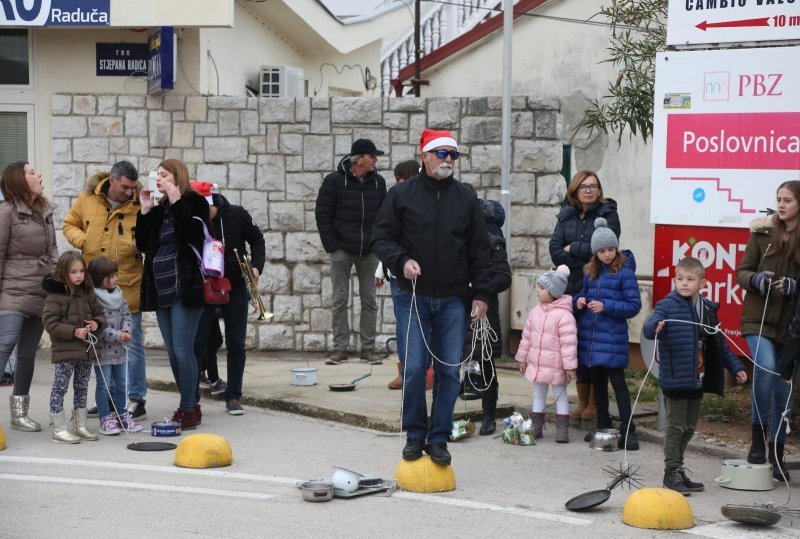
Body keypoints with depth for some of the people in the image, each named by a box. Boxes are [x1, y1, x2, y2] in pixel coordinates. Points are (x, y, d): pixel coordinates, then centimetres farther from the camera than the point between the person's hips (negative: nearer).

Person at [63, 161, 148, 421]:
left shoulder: (138, 205, -4)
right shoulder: (87, 200, 0)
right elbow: (70, 224, 12)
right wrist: (82, 241, -7)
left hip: (128, 286, -3)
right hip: (94, 287, 3)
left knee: (131, 343, 1)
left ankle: (136, 400, 10)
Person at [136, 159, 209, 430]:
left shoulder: (194, 202, -3)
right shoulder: (159, 209, 16)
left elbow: (194, 234, -20)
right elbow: (142, 245, 10)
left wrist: (176, 203, -18)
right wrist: (145, 211, 2)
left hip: (185, 288, -7)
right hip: (161, 289, 7)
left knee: (182, 350, -10)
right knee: (173, 352, 10)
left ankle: (188, 410, -5)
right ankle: (191, 405, 19)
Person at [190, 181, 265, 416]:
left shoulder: (236, 215, -13)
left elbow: (257, 240, 2)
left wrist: (256, 266, -11)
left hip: (236, 288, 1)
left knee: (236, 344, 4)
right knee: (198, 343, -3)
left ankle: (233, 397, 12)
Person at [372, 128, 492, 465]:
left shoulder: (465, 198, 8)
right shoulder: (402, 195, 1)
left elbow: (479, 250, 11)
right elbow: (381, 238, 3)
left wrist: (480, 294, 6)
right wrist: (401, 261, -16)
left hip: (453, 299, 2)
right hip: (413, 298, -2)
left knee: (449, 371, 1)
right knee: (413, 369, -4)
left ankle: (439, 438, 11)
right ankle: (415, 434, 12)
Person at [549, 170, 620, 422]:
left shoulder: (608, 214, -1)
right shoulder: (567, 216, 12)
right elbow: (555, 248, 1)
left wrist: (573, 249, -5)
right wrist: (580, 266, -11)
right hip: (572, 289, 4)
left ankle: (594, 402, 4)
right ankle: (582, 401, 13)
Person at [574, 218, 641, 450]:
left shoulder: (624, 272, -8)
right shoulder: (590, 271, 10)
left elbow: (634, 305, -10)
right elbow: (583, 293, 22)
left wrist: (606, 306, -20)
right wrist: (580, 300, -2)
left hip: (613, 338, -6)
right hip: (590, 336, 6)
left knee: (617, 382, -7)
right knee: (598, 381, 15)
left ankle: (628, 431, -6)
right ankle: (602, 425, 26)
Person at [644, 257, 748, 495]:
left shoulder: (708, 309, 10)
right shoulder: (668, 306, -10)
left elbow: (719, 342, 20)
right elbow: (649, 325, -28)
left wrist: (735, 367, 20)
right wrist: (655, 326, -52)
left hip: (698, 380, 7)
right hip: (675, 379, -7)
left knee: (689, 427, 14)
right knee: (676, 426, -2)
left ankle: (678, 471, 25)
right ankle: (672, 472, 8)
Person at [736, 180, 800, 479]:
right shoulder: (763, 232, 2)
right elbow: (741, 272, 5)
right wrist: (756, 280, -15)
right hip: (759, 319, -1)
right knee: (766, 367, -25)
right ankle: (758, 435, -7)